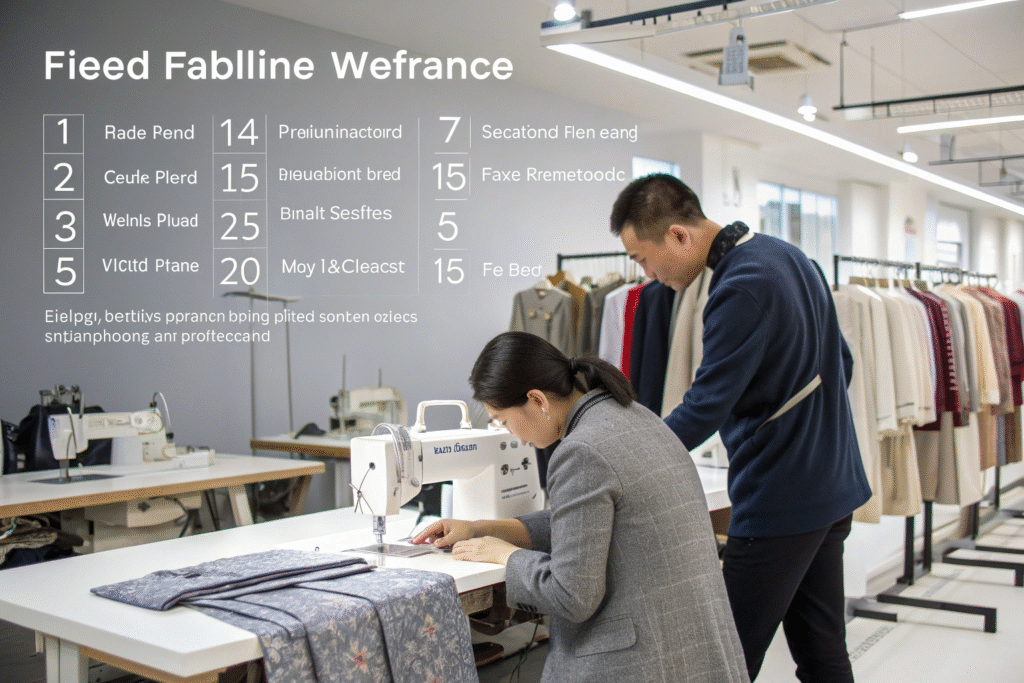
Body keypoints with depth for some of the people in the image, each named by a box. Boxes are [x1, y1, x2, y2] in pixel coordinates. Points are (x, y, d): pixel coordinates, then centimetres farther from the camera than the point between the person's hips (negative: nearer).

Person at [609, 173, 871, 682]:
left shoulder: (742, 288, -22)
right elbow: (841, 363, 18)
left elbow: (704, 409, -22)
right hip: (832, 488, 10)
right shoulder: (789, 255, 9)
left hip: (777, 502, -10)